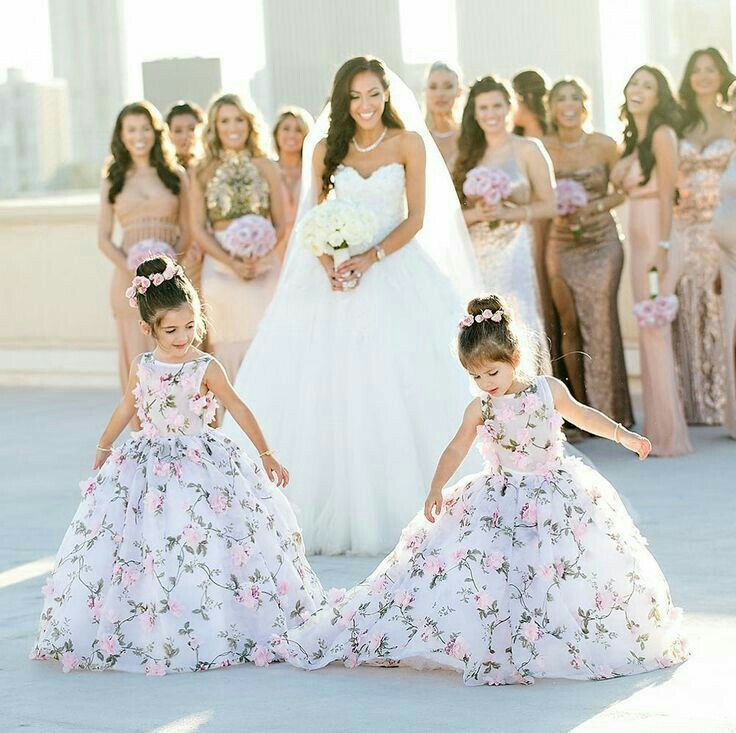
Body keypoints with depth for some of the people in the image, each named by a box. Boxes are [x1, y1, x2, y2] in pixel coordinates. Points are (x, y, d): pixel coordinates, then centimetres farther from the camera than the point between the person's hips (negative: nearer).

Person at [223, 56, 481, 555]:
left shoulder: (408, 143, 1)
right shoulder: (326, 149, 8)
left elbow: (416, 218, -2)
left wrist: (371, 258, -15)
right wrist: (328, 265, -11)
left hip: (395, 270, -2)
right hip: (336, 276, 2)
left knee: (397, 393, -8)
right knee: (326, 393, -4)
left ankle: (400, 509, -1)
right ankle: (336, 510, 2)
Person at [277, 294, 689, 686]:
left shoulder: (548, 390, -2)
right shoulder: (480, 410, -2)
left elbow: (582, 414, 9)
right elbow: (456, 450, 1)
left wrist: (623, 435, 4)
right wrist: (436, 489, -7)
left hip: (555, 493, 0)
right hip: (501, 503, 0)